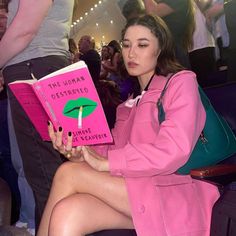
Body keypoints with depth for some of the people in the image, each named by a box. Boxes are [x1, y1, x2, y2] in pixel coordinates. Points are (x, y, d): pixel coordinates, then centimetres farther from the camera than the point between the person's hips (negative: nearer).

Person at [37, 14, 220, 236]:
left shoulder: (181, 82, 2)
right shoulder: (133, 100, 23)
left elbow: (173, 151, -14)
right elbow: (114, 147, 9)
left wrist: (105, 163, -15)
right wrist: (80, 151, -12)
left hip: (171, 194, -5)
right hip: (131, 190, 5)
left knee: (67, 174, -20)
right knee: (65, 215, -24)